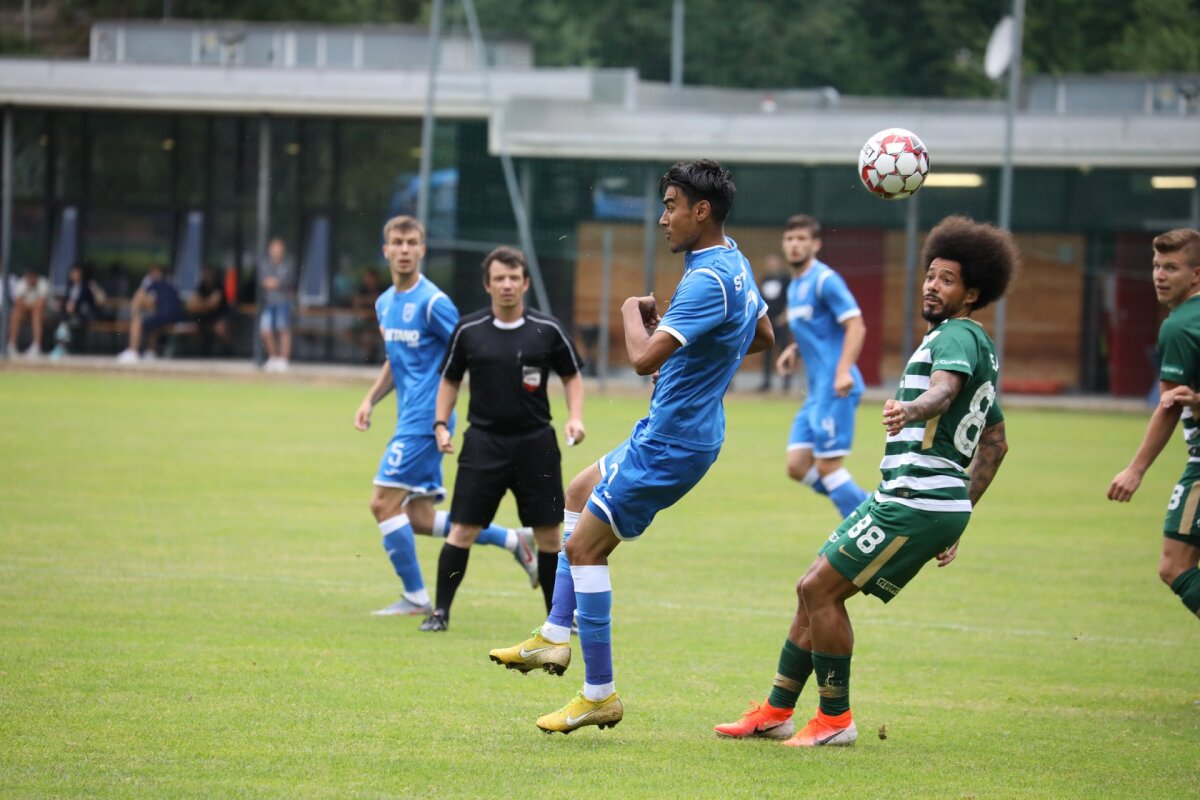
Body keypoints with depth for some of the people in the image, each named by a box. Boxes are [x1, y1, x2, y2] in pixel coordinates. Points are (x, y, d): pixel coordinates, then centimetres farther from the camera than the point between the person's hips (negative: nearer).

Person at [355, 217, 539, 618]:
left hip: (425, 419, -9)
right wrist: (370, 400, 13)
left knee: (384, 503, -10)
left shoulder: (433, 302, -12)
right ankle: (513, 540, 17)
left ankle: (415, 597, 0)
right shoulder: (385, 304, 14)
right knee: (419, 518, 8)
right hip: (410, 418, 9)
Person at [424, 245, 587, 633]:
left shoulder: (547, 330, 0)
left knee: (549, 532, 4)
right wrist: (441, 423, 0)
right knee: (462, 529, -6)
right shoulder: (468, 330, 0)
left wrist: (575, 417, -4)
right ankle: (440, 612, 1)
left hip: (536, 443, 1)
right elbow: (450, 379, 12)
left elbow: (572, 376, 11)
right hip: (483, 442, 0)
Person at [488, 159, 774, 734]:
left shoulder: (708, 281, -25)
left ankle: (600, 695, -2)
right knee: (580, 492, 27)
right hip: (668, 433, 11)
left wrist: (634, 315, -11)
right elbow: (764, 337, 25)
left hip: (671, 443, -11)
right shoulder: (735, 264, 8)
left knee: (584, 545, -6)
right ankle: (555, 638, 26)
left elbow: (645, 358, -32)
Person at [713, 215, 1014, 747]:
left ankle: (835, 719, -2)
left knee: (819, 589, -10)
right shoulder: (977, 346, 22)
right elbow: (995, 443, 29)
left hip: (917, 504, -10)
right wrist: (960, 513, 29)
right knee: (816, 589, 13)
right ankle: (776, 713, 19)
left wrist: (911, 410, -55)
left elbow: (946, 387, -34)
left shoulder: (957, 335, -10)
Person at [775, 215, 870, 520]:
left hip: (835, 390, -9)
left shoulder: (824, 280, -10)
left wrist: (844, 370, -29)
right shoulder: (794, 287, 18)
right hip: (817, 391, 9)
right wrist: (794, 350, 13)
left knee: (827, 466, -9)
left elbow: (856, 326, -17)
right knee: (798, 467, 5)